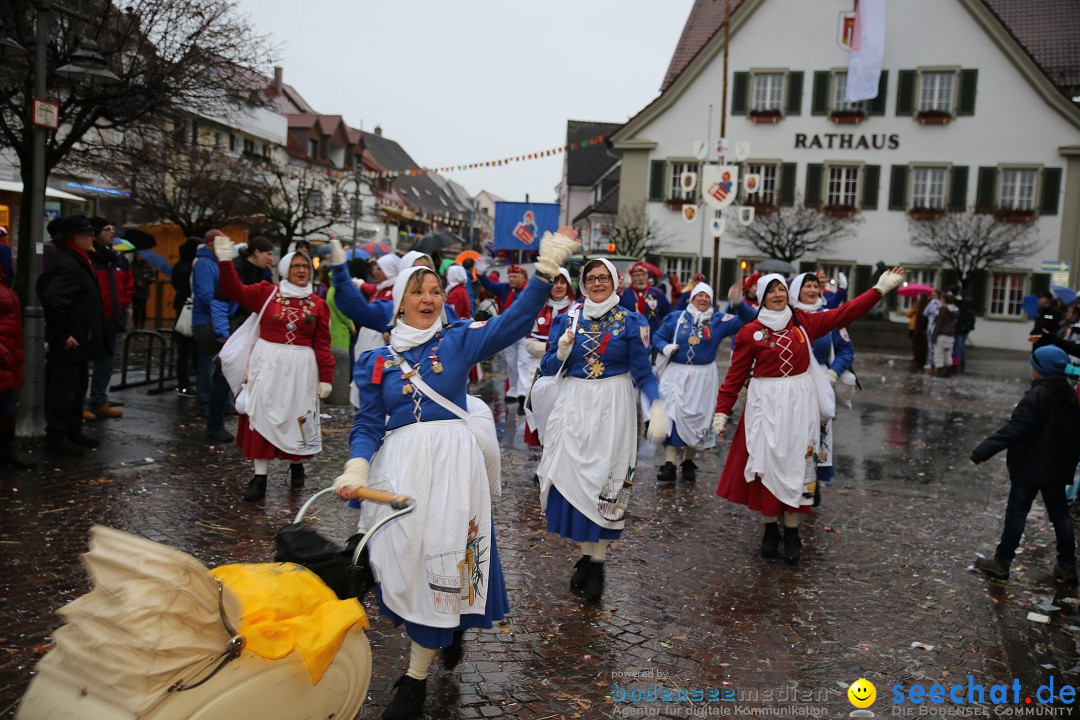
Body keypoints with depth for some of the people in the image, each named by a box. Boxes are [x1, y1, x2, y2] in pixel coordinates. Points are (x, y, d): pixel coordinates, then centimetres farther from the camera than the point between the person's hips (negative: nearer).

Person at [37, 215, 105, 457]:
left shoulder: (72, 260, 12)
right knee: (63, 390, 0)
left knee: (76, 389, 19)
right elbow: (53, 300, -32)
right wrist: (63, 335, -24)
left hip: (78, 341, 11)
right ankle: (56, 438, 10)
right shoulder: (68, 265, -20)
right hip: (69, 344, -11)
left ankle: (73, 433, 30)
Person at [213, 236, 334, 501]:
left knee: (296, 418, 9)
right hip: (267, 363, 0)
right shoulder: (266, 292, 2)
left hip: (300, 367, 0)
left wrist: (326, 377, 0)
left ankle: (296, 464, 33)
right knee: (263, 416, 1)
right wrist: (226, 262, -21)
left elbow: (322, 345, 3)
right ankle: (260, 477, 8)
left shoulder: (318, 304, 3)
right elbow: (236, 291, -9)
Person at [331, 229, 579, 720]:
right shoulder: (376, 360, 10)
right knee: (405, 555, 3)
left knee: (443, 556, -3)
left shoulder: (459, 340, 5)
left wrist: (546, 269, -20)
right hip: (399, 463, 2)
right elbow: (368, 425, 7)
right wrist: (357, 466, -14)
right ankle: (452, 628, 34)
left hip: (452, 458, -2)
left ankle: (416, 679, 10)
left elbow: (515, 321, -8)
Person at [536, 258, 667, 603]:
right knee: (574, 476, 1)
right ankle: (586, 555, 18)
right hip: (574, 405, 2)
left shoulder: (631, 322, 1)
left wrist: (657, 407, -17)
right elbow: (548, 368, 6)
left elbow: (643, 372, -1)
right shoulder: (567, 319, 6)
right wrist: (561, 352, -16)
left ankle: (597, 563, 8)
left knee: (605, 479, -3)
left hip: (613, 406, -2)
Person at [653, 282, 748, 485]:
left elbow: (749, 320, -4)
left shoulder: (719, 321, 2)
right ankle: (669, 465, -5)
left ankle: (689, 463, 23)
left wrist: (739, 303, -21)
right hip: (676, 374, -1)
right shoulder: (676, 318, 3)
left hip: (703, 378, 1)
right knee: (672, 417, -8)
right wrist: (665, 348, -13)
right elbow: (657, 337, 9)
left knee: (697, 418, 7)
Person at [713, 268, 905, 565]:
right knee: (767, 462, 1)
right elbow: (735, 375, -2)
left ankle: (792, 532, 14)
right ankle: (770, 529, 16)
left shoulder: (803, 322, 5)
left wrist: (880, 288, 4)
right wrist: (722, 411, -6)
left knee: (796, 463, 4)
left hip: (800, 402, 2)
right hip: (766, 403, -2)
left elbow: (844, 313, 7)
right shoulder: (750, 332, -2)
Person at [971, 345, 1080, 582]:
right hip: (1058, 467, 8)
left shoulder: (1038, 395, -19)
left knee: (1016, 513, -1)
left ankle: (1001, 562, 5)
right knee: (1060, 514, 15)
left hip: (1030, 466, -8)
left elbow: (1015, 429, -26)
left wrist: (984, 449, -27)